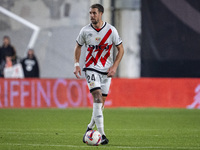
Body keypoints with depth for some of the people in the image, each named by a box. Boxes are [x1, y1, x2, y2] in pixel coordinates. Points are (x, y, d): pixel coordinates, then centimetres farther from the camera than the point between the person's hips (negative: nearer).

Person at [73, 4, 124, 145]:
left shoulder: (111, 30, -5)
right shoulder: (85, 31, -3)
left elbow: (120, 49, 2)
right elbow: (78, 46, 14)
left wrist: (114, 66, -8)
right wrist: (76, 64, 3)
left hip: (106, 70, 2)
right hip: (91, 68, -2)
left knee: (101, 102, 5)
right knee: (97, 97, -19)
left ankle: (90, 128, 29)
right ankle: (101, 134, -23)